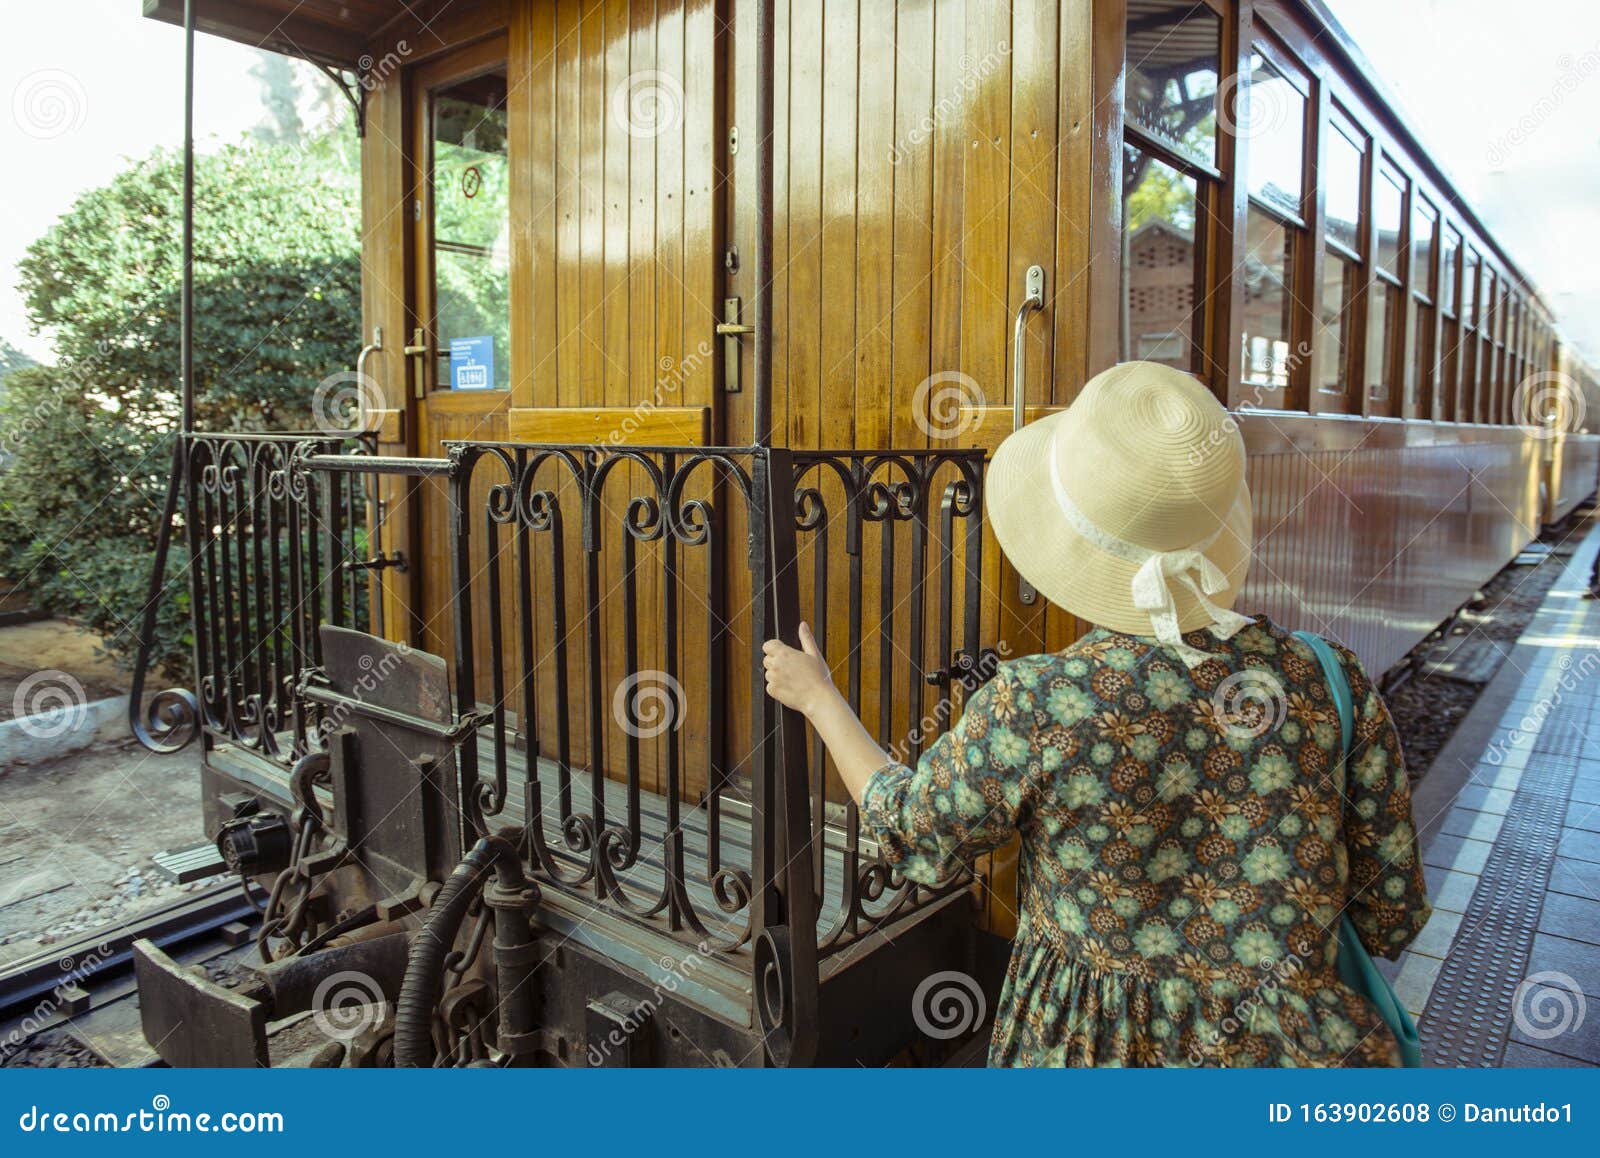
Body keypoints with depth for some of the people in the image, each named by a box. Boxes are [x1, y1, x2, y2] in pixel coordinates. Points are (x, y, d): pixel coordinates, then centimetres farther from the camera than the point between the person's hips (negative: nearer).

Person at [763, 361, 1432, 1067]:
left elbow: (913, 833, -3)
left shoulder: (1034, 710, -23)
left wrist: (818, 696, 9)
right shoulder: (1334, 687, -15)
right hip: (1283, 1049, 3)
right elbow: (1391, 921, -3)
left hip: (1090, 1044, -2)